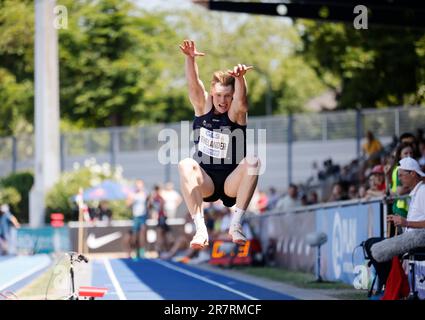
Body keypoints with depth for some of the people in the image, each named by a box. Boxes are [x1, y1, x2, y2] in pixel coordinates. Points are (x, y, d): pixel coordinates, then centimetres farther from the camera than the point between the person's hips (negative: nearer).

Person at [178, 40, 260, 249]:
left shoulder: (237, 112, -5)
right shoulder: (203, 106, 1)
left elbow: (241, 99, -29)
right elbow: (193, 85, -18)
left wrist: (240, 77, -52)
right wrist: (190, 59, -38)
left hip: (232, 184, -1)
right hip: (205, 184, 1)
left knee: (252, 162, -31)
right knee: (185, 165, -30)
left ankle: (236, 225, -28)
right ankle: (200, 229, -38)